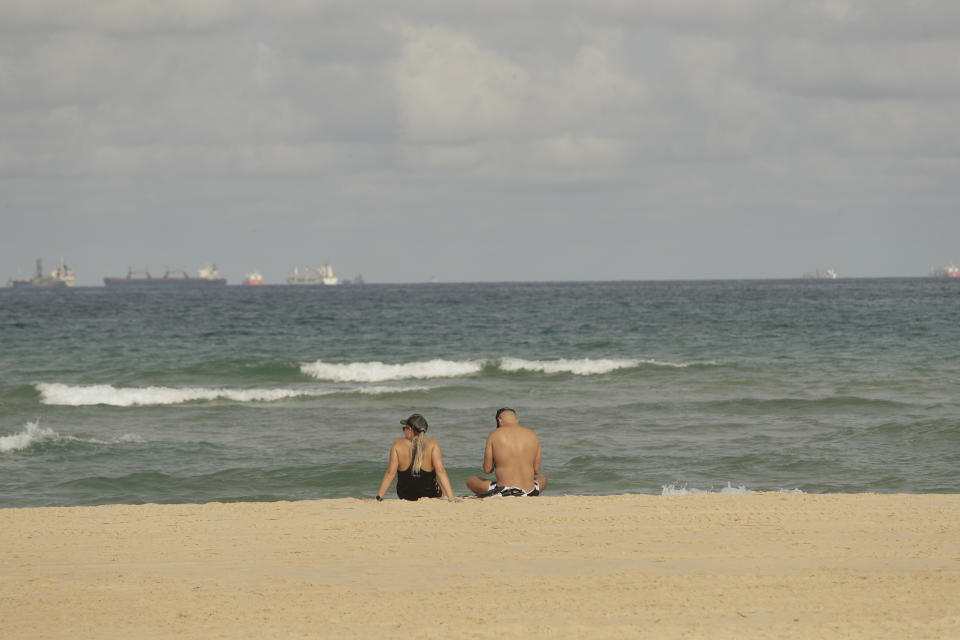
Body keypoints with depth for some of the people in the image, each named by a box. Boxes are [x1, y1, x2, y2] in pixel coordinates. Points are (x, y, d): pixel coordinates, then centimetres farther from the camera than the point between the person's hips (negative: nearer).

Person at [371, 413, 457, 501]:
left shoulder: (398, 444, -15)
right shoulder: (432, 444, -18)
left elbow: (390, 473, -18)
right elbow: (440, 471, -25)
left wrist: (378, 497, -14)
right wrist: (451, 497, -26)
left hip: (404, 496, 2)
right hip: (430, 495, -2)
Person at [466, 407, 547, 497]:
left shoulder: (494, 435, -4)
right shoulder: (533, 436, 3)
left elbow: (487, 470, -1)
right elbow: (536, 471, 10)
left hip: (503, 493, -2)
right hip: (529, 492, 2)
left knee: (470, 480, 24)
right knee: (543, 478, 39)